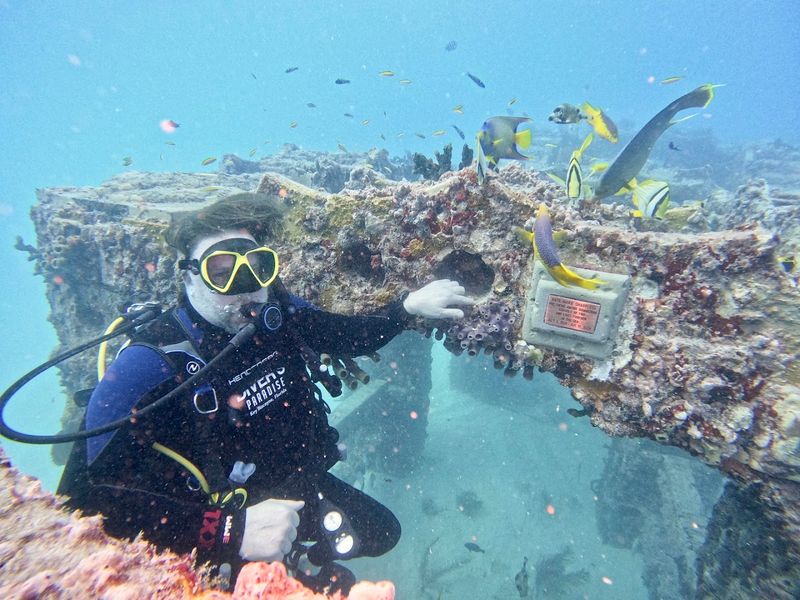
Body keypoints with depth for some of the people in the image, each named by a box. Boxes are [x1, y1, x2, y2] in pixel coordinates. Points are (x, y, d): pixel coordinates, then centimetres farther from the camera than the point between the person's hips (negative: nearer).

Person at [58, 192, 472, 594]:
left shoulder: (277, 313, -15)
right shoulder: (151, 363, -30)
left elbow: (353, 338, 1)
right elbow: (86, 497, -33)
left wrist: (410, 305, -10)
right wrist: (231, 532, -43)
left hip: (300, 485, 6)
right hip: (222, 520, -5)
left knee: (382, 532, 21)